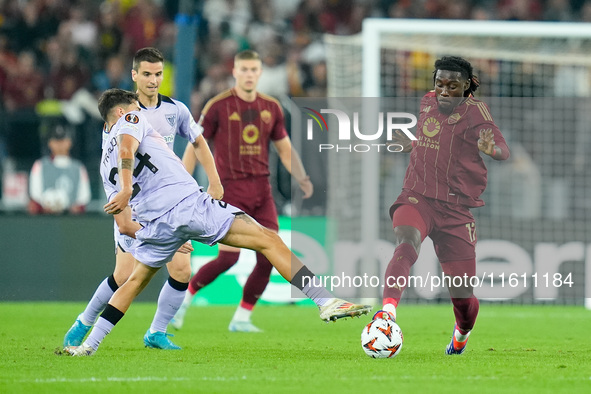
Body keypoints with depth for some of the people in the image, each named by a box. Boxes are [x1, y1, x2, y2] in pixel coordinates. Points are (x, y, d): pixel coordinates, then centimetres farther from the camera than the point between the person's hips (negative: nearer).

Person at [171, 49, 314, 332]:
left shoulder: (271, 107, 8)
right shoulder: (218, 106, -6)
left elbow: (284, 148, 16)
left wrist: (302, 178, 1)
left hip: (261, 189, 5)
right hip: (230, 188, -5)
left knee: (269, 258, -4)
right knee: (228, 258, -12)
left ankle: (241, 319, 8)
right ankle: (185, 295, 12)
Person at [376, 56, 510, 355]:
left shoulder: (474, 111, -8)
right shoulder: (427, 103, 8)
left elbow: (504, 151, -25)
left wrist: (491, 149, -45)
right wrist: (410, 144, 30)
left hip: (456, 208, -2)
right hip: (417, 198, 2)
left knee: (463, 296, 1)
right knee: (406, 243, -34)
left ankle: (462, 332, 36)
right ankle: (388, 311, -50)